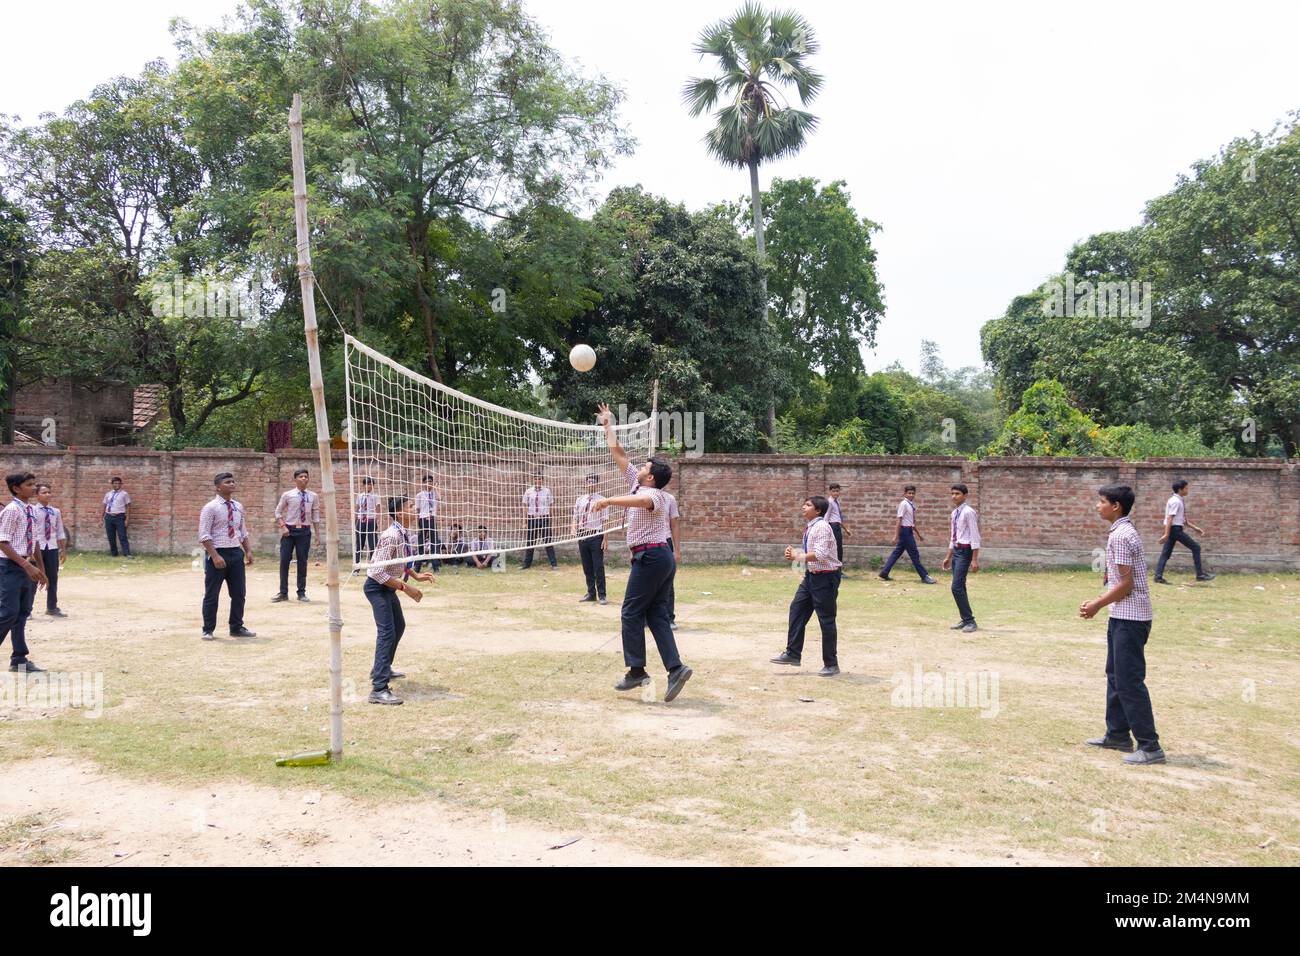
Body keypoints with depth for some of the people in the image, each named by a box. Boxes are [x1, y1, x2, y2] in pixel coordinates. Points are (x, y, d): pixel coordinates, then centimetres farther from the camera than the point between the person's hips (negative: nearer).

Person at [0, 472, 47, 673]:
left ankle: (19, 659, 16)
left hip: (28, 566, 8)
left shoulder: (32, 511, 10)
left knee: (23, 613, 10)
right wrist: (27, 566, -21)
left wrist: (40, 569, 19)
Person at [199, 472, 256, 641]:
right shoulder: (211, 508, -10)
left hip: (236, 553, 6)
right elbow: (204, 536, -14)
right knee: (212, 595, 3)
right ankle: (208, 630, 15)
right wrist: (215, 556, -20)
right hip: (217, 553, -6)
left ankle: (237, 628, 23)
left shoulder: (238, 507, 9)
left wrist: (248, 551, 4)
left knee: (238, 593, 10)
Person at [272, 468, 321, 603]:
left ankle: (301, 593, 15)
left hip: (305, 531, 1)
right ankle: (283, 592, 12)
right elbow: (278, 512, 5)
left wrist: (318, 533, 2)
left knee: (302, 562, 5)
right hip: (289, 531, -1)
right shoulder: (287, 495, -1)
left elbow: (316, 516, 7)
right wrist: (283, 527, -8)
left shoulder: (313, 496, 3)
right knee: (284, 561, 1)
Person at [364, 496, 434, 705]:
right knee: (387, 632, -19)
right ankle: (379, 689, -23)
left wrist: (416, 575, 2)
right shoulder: (391, 537, -28)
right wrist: (405, 587, -29)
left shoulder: (408, 535, 0)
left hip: (388, 586, 10)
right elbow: (379, 572, -30)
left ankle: (382, 670, 43)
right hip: (377, 587, -10)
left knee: (399, 626, 25)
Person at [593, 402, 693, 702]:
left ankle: (636, 670, -1)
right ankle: (675, 668, -1)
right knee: (656, 615, 6)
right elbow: (618, 454, 21)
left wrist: (609, 500, -44)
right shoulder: (637, 483, 13)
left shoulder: (654, 494, -13)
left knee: (632, 613, -3)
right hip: (661, 556, 9)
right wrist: (608, 426, 26)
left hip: (650, 556, -9)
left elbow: (642, 501, -40)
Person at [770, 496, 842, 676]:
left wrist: (798, 556, -18)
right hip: (811, 575, 10)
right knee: (797, 609, 10)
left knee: (826, 620, -1)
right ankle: (793, 654, 19)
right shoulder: (809, 527, 10)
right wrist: (795, 554, 0)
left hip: (825, 577, -10)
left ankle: (831, 664, 10)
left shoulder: (821, 527, -18)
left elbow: (820, 554, -27)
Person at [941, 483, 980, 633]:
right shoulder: (955, 513, 13)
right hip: (956, 551, 9)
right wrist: (948, 557, 22)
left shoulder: (968, 512, -14)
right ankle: (965, 620, 17)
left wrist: (975, 560, -19)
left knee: (957, 587, -13)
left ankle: (970, 621, -6)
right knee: (959, 587, 10)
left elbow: (974, 536, -16)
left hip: (965, 551, -9)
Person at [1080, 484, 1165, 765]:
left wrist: (1097, 605, -11)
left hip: (1130, 617, -11)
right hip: (1123, 615, 11)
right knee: (1116, 676, 18)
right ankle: (1118, 735, 27)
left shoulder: (1120, 536, -18)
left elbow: (1126, 584, -20)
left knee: (1129, 681, -7)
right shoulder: (1124, 531, 14)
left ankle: (1150, 746, -4)